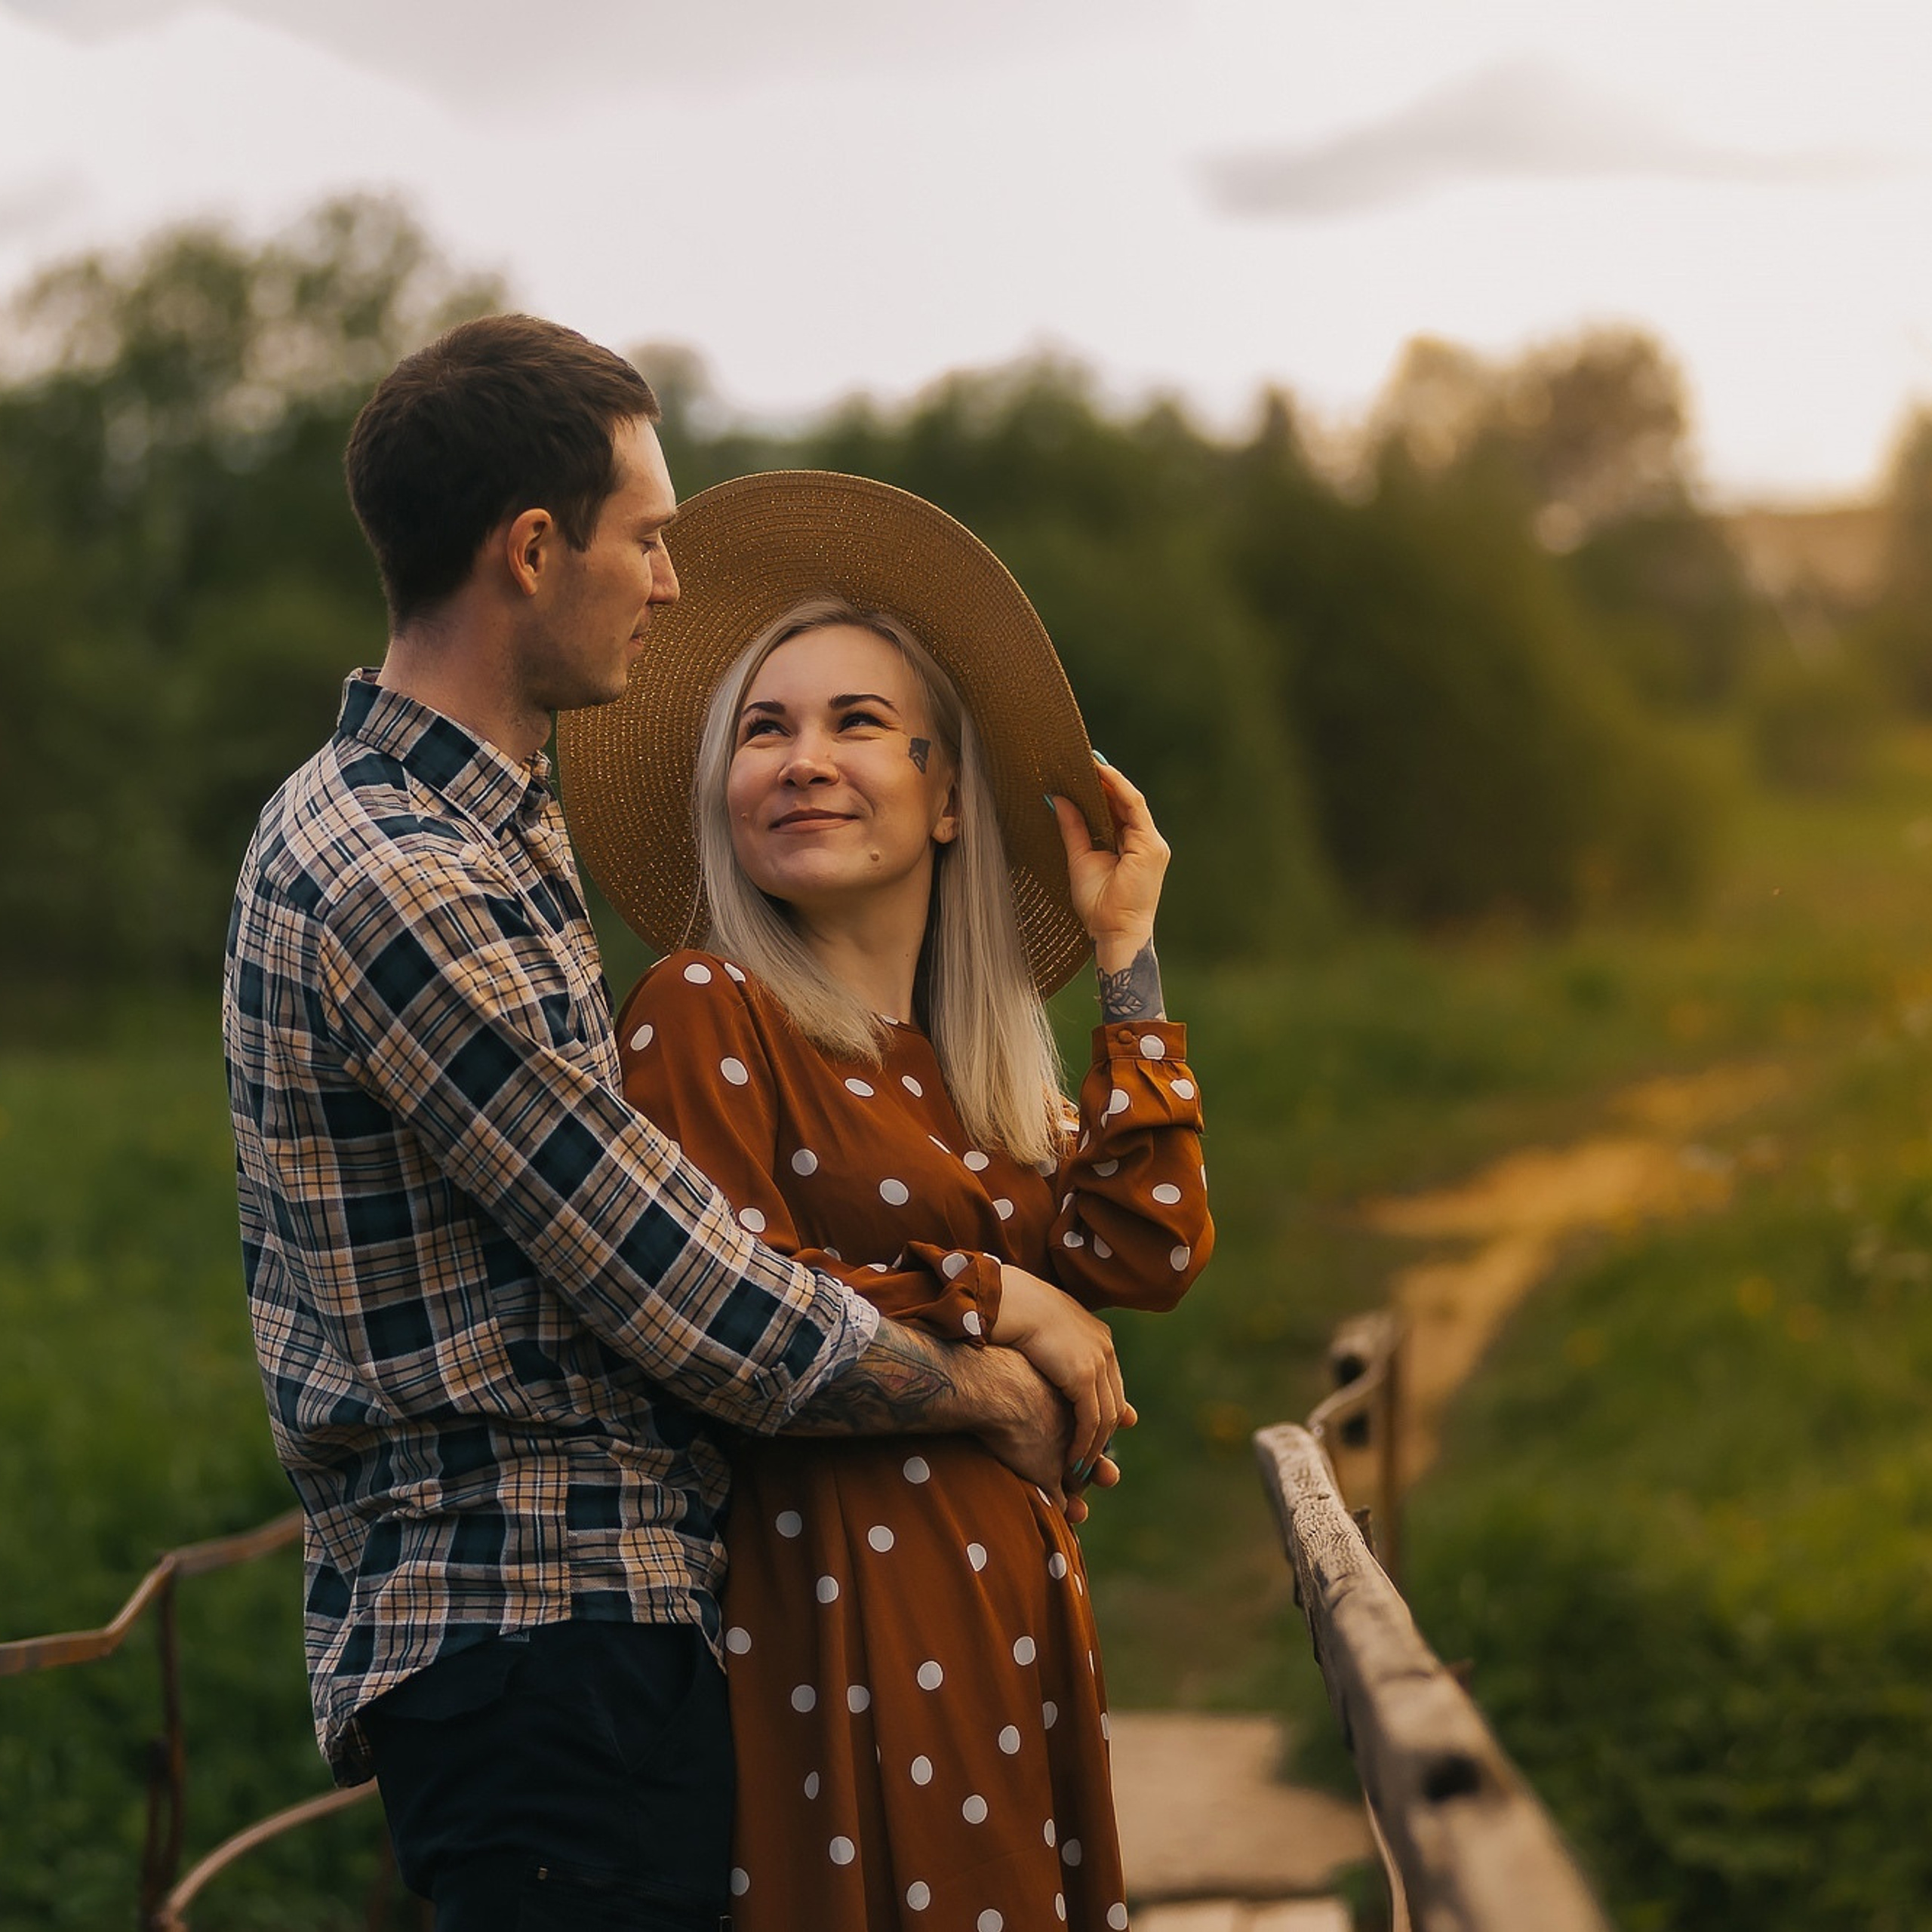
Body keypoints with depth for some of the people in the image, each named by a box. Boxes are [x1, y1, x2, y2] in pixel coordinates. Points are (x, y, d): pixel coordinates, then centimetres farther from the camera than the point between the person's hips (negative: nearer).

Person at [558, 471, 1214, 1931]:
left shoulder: (977, 1049, 14)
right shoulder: (702, 1014, -8)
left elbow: (1147, 1255, 3)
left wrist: (1129, 963, 8)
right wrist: (999, 1303, -8)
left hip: (1011, 1597, 7)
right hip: (836, 1603, -7)